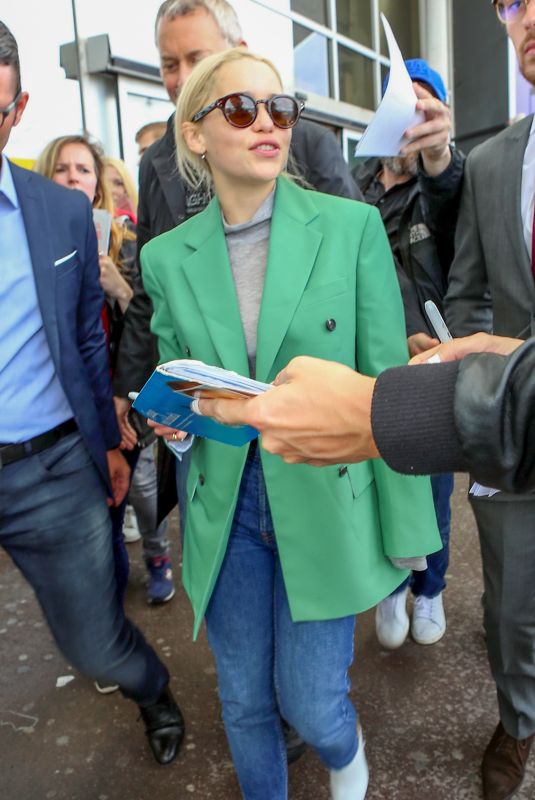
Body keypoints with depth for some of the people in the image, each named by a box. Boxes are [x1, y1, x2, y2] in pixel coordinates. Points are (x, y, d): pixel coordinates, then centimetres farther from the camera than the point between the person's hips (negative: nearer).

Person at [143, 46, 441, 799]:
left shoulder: (352, 226, -7)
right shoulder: (166, 257, 0)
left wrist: (406, 526, -4)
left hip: (326, 503, -2)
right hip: (224, 507, 3)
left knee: (310, 702, 8)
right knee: (244, 703, 16)